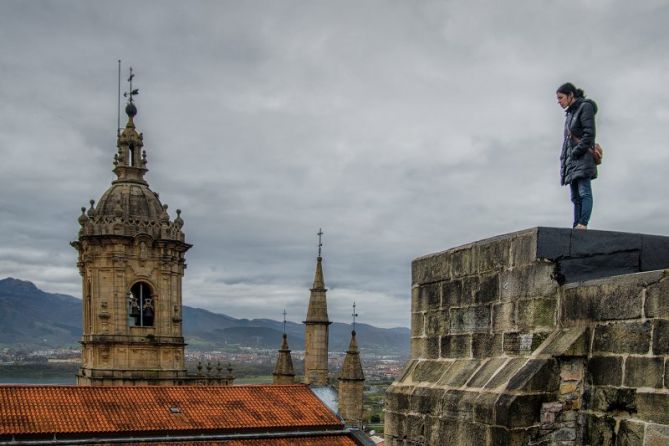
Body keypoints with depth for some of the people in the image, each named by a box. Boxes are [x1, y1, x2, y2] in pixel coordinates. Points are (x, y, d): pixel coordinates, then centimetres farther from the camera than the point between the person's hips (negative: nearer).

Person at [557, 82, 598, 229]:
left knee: (584, 193, -16)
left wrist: (576, 152, -15)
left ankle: (583, 224, -25)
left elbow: (589, 134, -11)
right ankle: (576, 227, -4)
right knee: (576, 197, 0)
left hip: (583, 157, -8)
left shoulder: (585, 107, -1)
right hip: (572, 160, 8)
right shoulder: (570, 113, 24)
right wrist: (564, 159, 10)